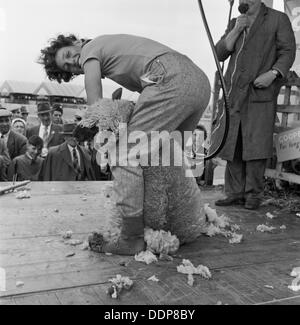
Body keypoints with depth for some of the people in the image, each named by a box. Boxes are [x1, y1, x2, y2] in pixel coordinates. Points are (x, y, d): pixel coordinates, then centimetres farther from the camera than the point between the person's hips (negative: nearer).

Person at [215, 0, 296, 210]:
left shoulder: (278, 19, 9)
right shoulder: (235, 23, 22)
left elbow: (288, 51, 0)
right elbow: (220, 54, 12)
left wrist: (273, 73, -17)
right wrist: (236, 30, -1)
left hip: (261, 93, -4)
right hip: (235, 94, 5)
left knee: (256, 144, -9)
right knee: (232, 145, 2)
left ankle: (254, 195, -1)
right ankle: (235, 193, 9)